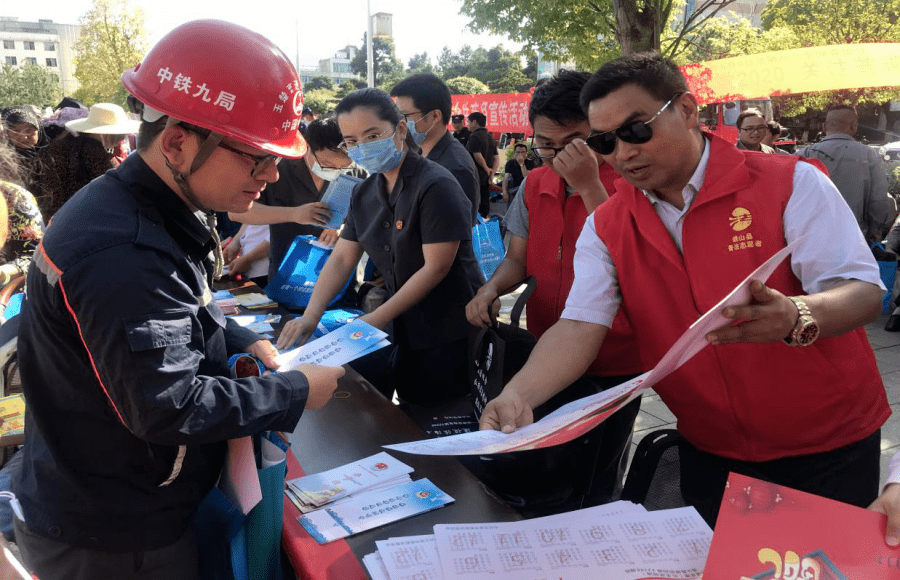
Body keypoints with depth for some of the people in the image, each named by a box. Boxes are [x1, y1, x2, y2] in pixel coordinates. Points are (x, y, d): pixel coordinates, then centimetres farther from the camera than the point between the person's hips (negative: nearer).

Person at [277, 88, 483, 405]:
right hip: (406, 331, 7)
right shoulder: (364, 193, 8)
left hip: (451, 334, -6)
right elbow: (341, 259, 7)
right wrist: (310, 316, -7)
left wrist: (377, 318, -18)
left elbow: (436, 267, -19)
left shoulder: (436, 185, -16)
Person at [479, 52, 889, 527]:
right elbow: (580, 325, -11)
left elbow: (864, 292, -19)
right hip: (709, 453, 3)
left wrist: (793, 317, -42)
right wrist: (518, 395, -30)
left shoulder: (790, 183, -13)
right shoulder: (606, 229, -2)